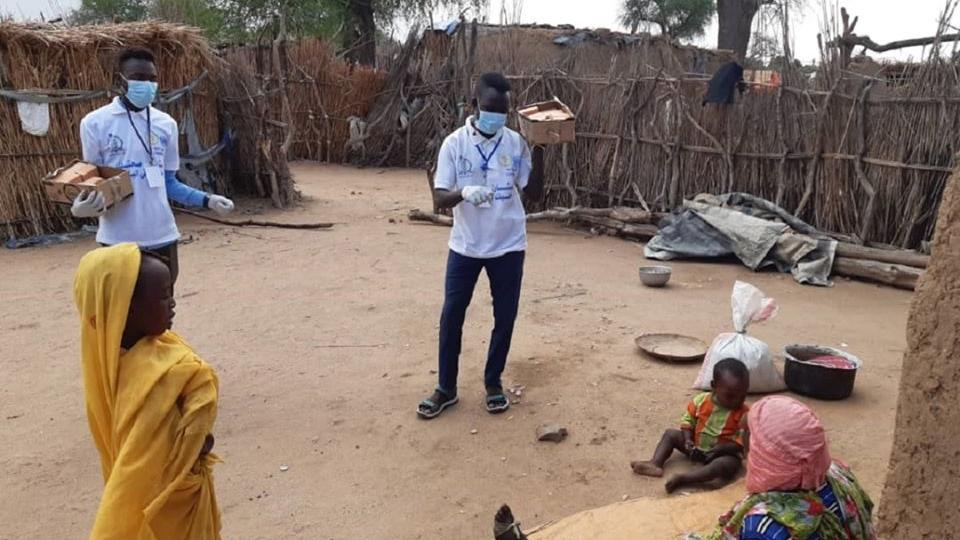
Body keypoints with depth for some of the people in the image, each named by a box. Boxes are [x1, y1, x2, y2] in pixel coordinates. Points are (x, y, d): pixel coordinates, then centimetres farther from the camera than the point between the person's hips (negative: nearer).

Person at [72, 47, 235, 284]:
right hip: (119, 239, -3)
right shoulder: (95, 123, -4)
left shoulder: (166, 124, 6)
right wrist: (82, 205, -21)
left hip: (161, 236, 3)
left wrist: (207, 200, -4)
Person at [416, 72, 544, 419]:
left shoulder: (516, 143, -4)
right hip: (465, 246, -1)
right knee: (451, 316, 4)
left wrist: (539, 151, -15)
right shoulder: (455, 144, -8)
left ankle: (493, 383, 29)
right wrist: (463, 192, -35)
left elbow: (534, 194, -4)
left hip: (508, 246, 1)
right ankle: (446, 389, 21)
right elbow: (439, 199, -13)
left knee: (505, 317, 9)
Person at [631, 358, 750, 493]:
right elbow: (688, 420, 1)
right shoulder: (701, 401, -10)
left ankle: (682, 479, -40)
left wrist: (719, 449, -30)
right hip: (697, 446, 5)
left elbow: (741, 443, -19)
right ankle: (655, 463, -17)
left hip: (724, 453, -4)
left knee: (729, 464, -36)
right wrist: (688, 440, -15)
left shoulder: (744, 414, -18)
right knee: (670, 434, 1)